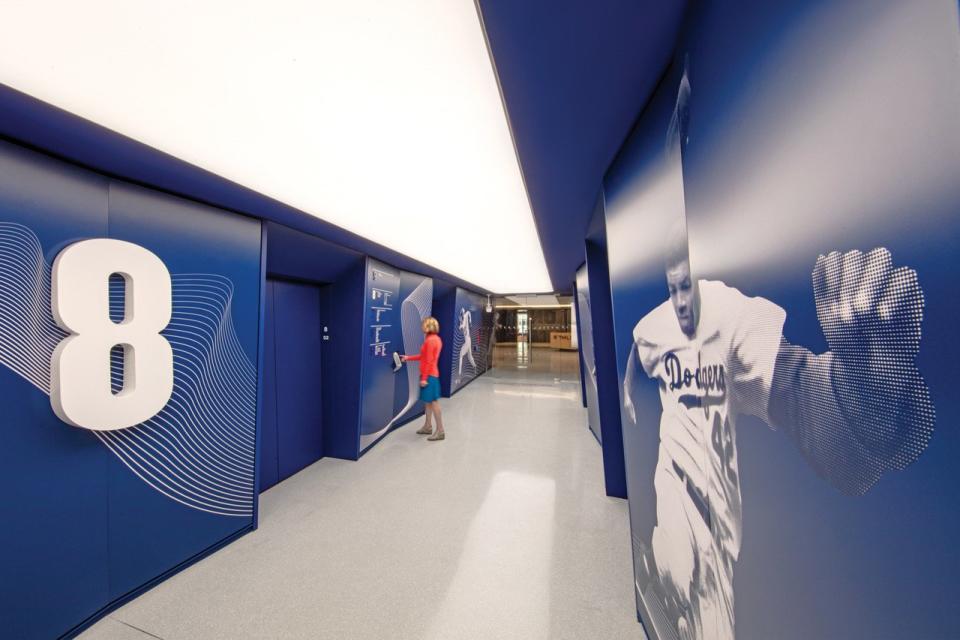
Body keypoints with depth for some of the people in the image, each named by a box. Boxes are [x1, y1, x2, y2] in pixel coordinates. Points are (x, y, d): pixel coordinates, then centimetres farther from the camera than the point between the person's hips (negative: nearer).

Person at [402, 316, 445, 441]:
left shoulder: (430, 340, -18)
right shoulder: (436, 339, 11)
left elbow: (428, 361, -20)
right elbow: (424, 357, 16)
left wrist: (424, 378, -18)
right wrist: (408, 358, 21)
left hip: (429, 375, -10)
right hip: (432, 374, 10)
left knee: (433, 402, -2)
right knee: (428, 401, 17)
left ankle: (440, 431, 7)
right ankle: (428, 427, 29)